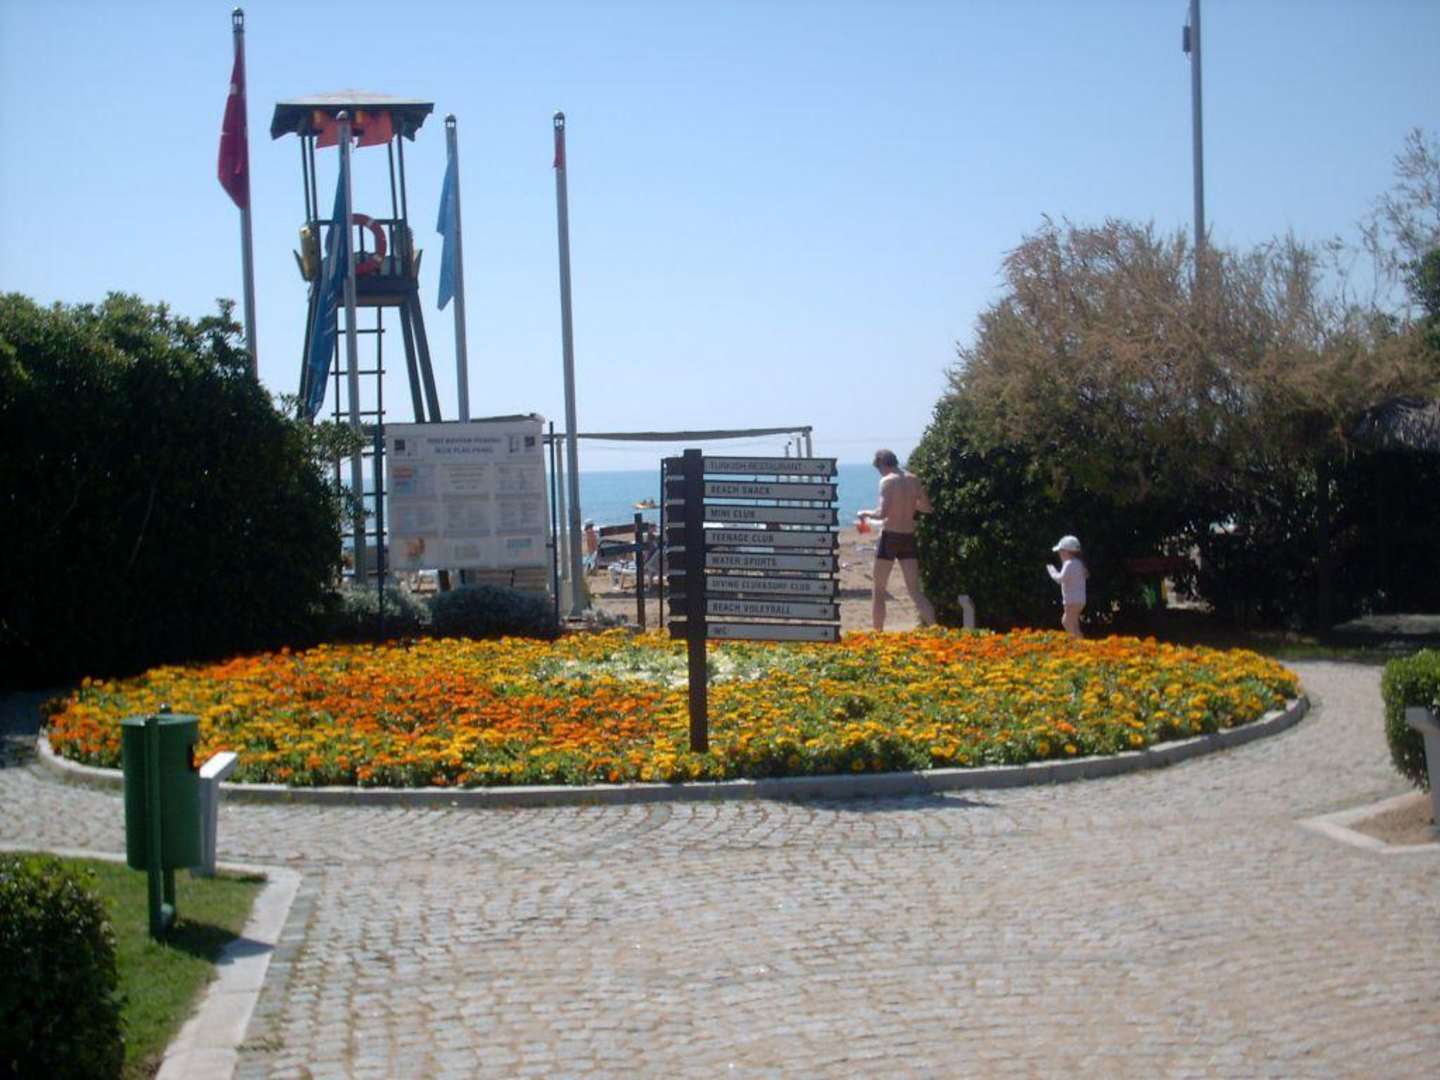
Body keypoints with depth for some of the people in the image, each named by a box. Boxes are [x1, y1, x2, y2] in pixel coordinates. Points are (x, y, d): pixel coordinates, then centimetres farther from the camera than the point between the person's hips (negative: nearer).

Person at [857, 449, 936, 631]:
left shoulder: (887, 481, -11)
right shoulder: (914, 480, 5)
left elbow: (882, 513, -21)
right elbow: (926, 507, 15)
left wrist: (866, 513, -2)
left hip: (890, 537, -5)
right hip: (909, 538, 5)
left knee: (879, 591, 8)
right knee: (915, 591, 5)